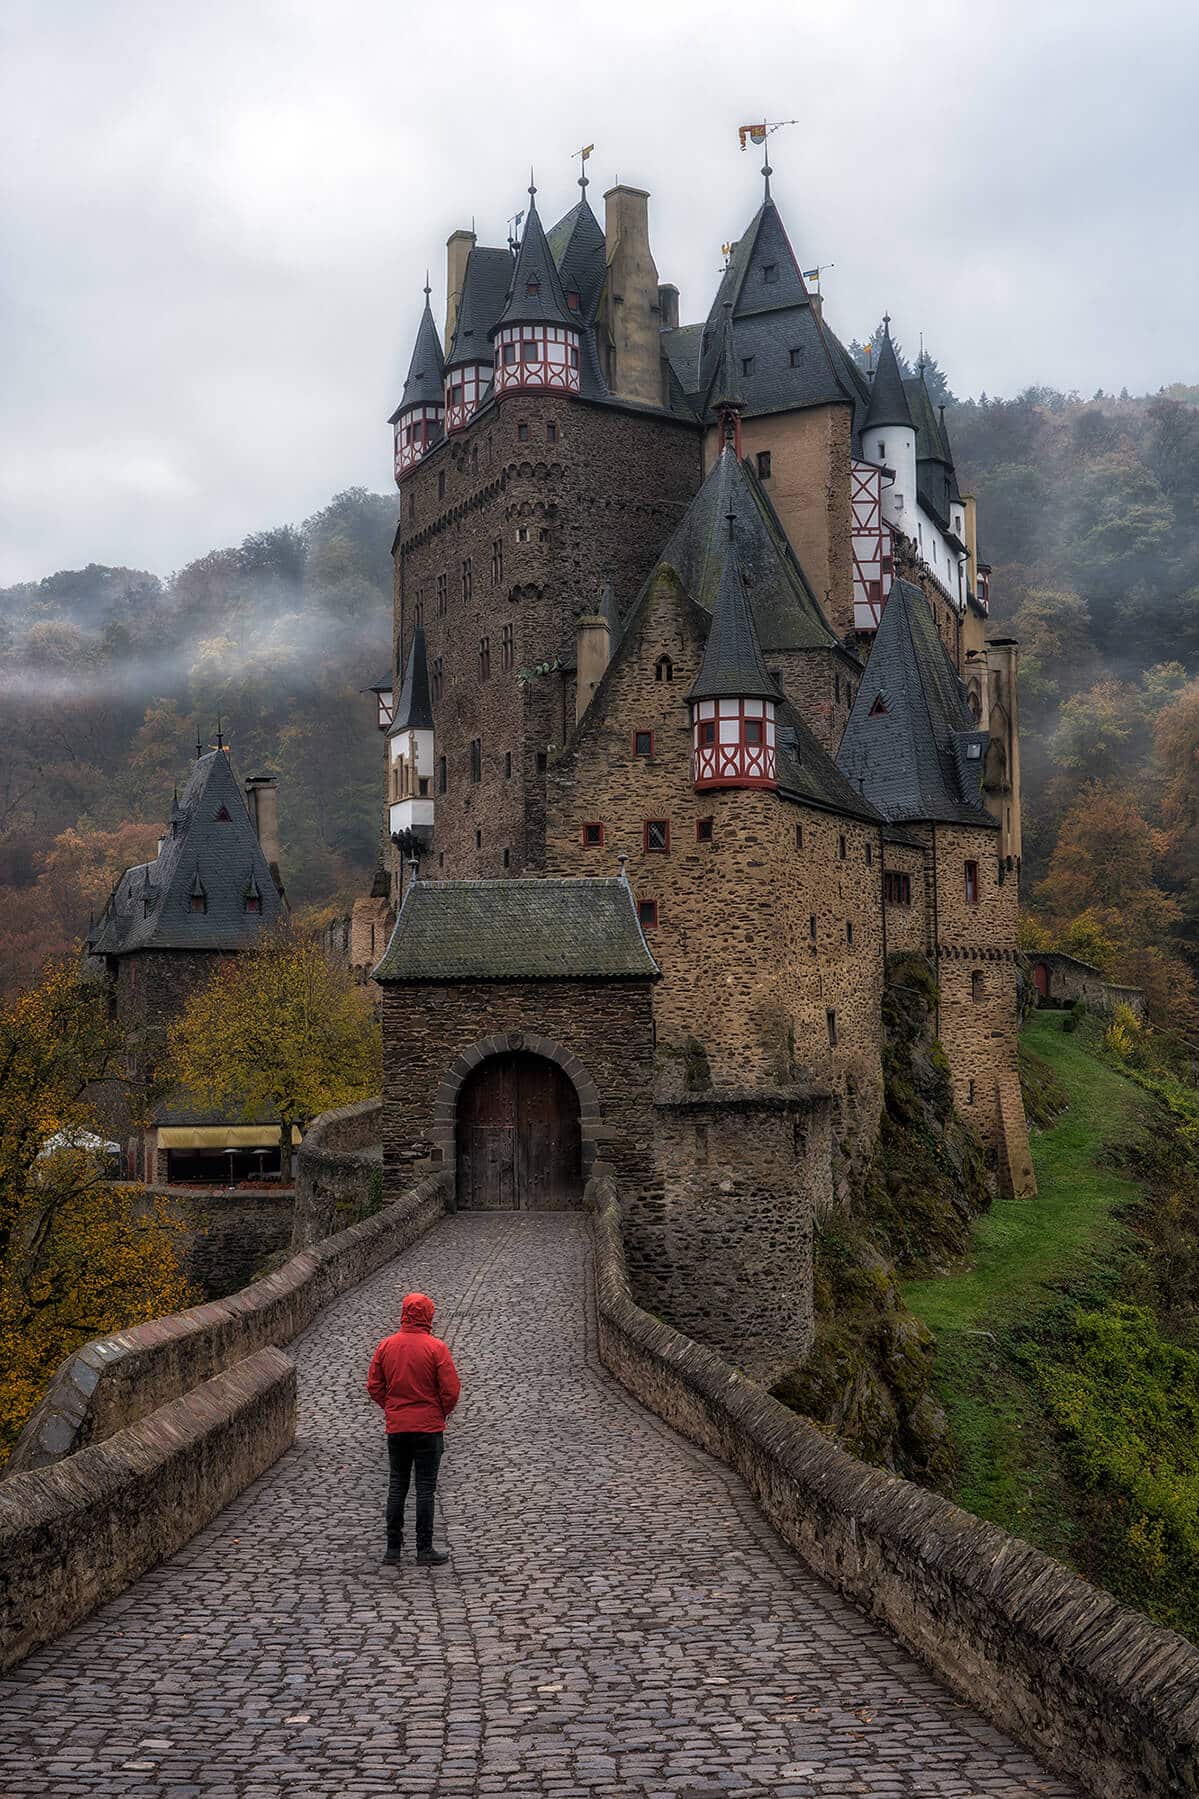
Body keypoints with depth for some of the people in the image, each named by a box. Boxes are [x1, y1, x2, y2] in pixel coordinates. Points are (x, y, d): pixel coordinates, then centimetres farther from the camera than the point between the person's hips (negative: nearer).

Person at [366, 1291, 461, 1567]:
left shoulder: (386, 1346, -2)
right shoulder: (436, 1348, -13)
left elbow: (374, 1386, 4)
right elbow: (451, 1390, -12)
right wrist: (441, 1413, 6)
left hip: (396, 1427, 3)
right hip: (429, 1428, -3)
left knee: (397, 1485, 14)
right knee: (425, 1487, 4)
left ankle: (393, 1548, 17)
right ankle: (424, 1550, 8)